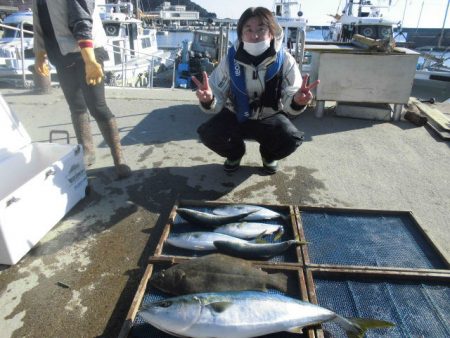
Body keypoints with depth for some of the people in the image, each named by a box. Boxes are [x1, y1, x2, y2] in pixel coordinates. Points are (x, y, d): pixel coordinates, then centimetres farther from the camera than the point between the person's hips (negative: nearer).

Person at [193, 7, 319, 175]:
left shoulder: (285, 61, -19)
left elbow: (290, 104, -23)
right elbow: (217, 103, -17)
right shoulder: (230, 60, -17)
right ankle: (235, 153, 11)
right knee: (208, 133, -25)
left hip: (270, 117, 0)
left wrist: (297, 101, -48)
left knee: (291, 139, -29)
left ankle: (269, 155, 10)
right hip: (236, 116, 1)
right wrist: (208, 100, -42)